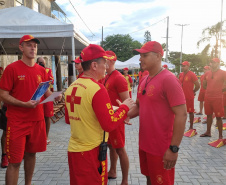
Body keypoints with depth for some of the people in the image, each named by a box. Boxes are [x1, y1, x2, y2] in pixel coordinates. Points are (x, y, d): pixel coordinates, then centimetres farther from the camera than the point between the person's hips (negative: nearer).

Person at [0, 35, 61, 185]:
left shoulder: (41, 70, 8)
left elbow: (46, 92, 14)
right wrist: (24, 104, -22)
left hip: (37, 119, 5)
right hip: (17, 122, -5)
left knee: (31, 154, 18)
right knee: (15, 161, 0)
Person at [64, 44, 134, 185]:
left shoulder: (71, 87, 4)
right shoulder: (97, 88, -20)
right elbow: (110, 124, -20)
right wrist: (125, 107, -7)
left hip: (73, 149, 8)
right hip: (92, 152, -7)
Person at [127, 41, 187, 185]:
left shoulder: (168, 79, -18)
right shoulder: (144, 81, 8)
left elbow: (181, 115, -21)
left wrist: (174, 148, -22)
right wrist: (125, 114, -2)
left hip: (161, 148, -7)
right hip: (144, 144, 8)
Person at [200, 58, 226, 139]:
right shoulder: (207, 73, 7)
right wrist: (210, 90, 10)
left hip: (217, 98, -5)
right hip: (207, 97, 5)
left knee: (218, 117, -1)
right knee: (209, 115, 14)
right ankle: (208, 132, 26)